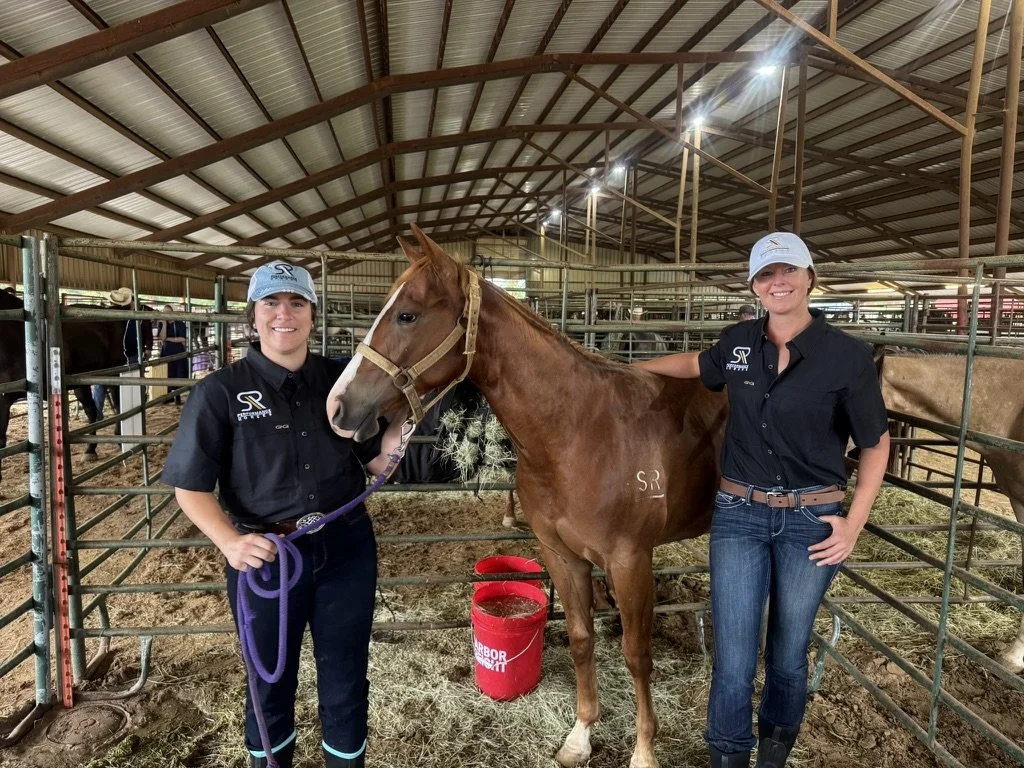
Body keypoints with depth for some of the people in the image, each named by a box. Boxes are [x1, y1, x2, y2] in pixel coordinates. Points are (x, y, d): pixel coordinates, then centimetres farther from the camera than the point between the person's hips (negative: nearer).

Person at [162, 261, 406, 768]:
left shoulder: (341, 381, -2)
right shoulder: (220, 392, -9)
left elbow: (378, 461, 3)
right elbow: (191, 487, -8)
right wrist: (229, 541, -24)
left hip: (347, 548, 2)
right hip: (266, 555, -2)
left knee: (346, 677, 18)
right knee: (271, 680, 20)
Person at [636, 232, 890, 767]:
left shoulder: (847, 356, -10)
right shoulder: (737, 343, -1)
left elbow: (875, 446, -1)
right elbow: (696, 365, 22)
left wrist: (854, 523, -7)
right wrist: (634, 369, 22)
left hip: (813, 520, -1)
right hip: (739, 513, 2)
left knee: (787, 655, 17)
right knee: (733, 659, 3)